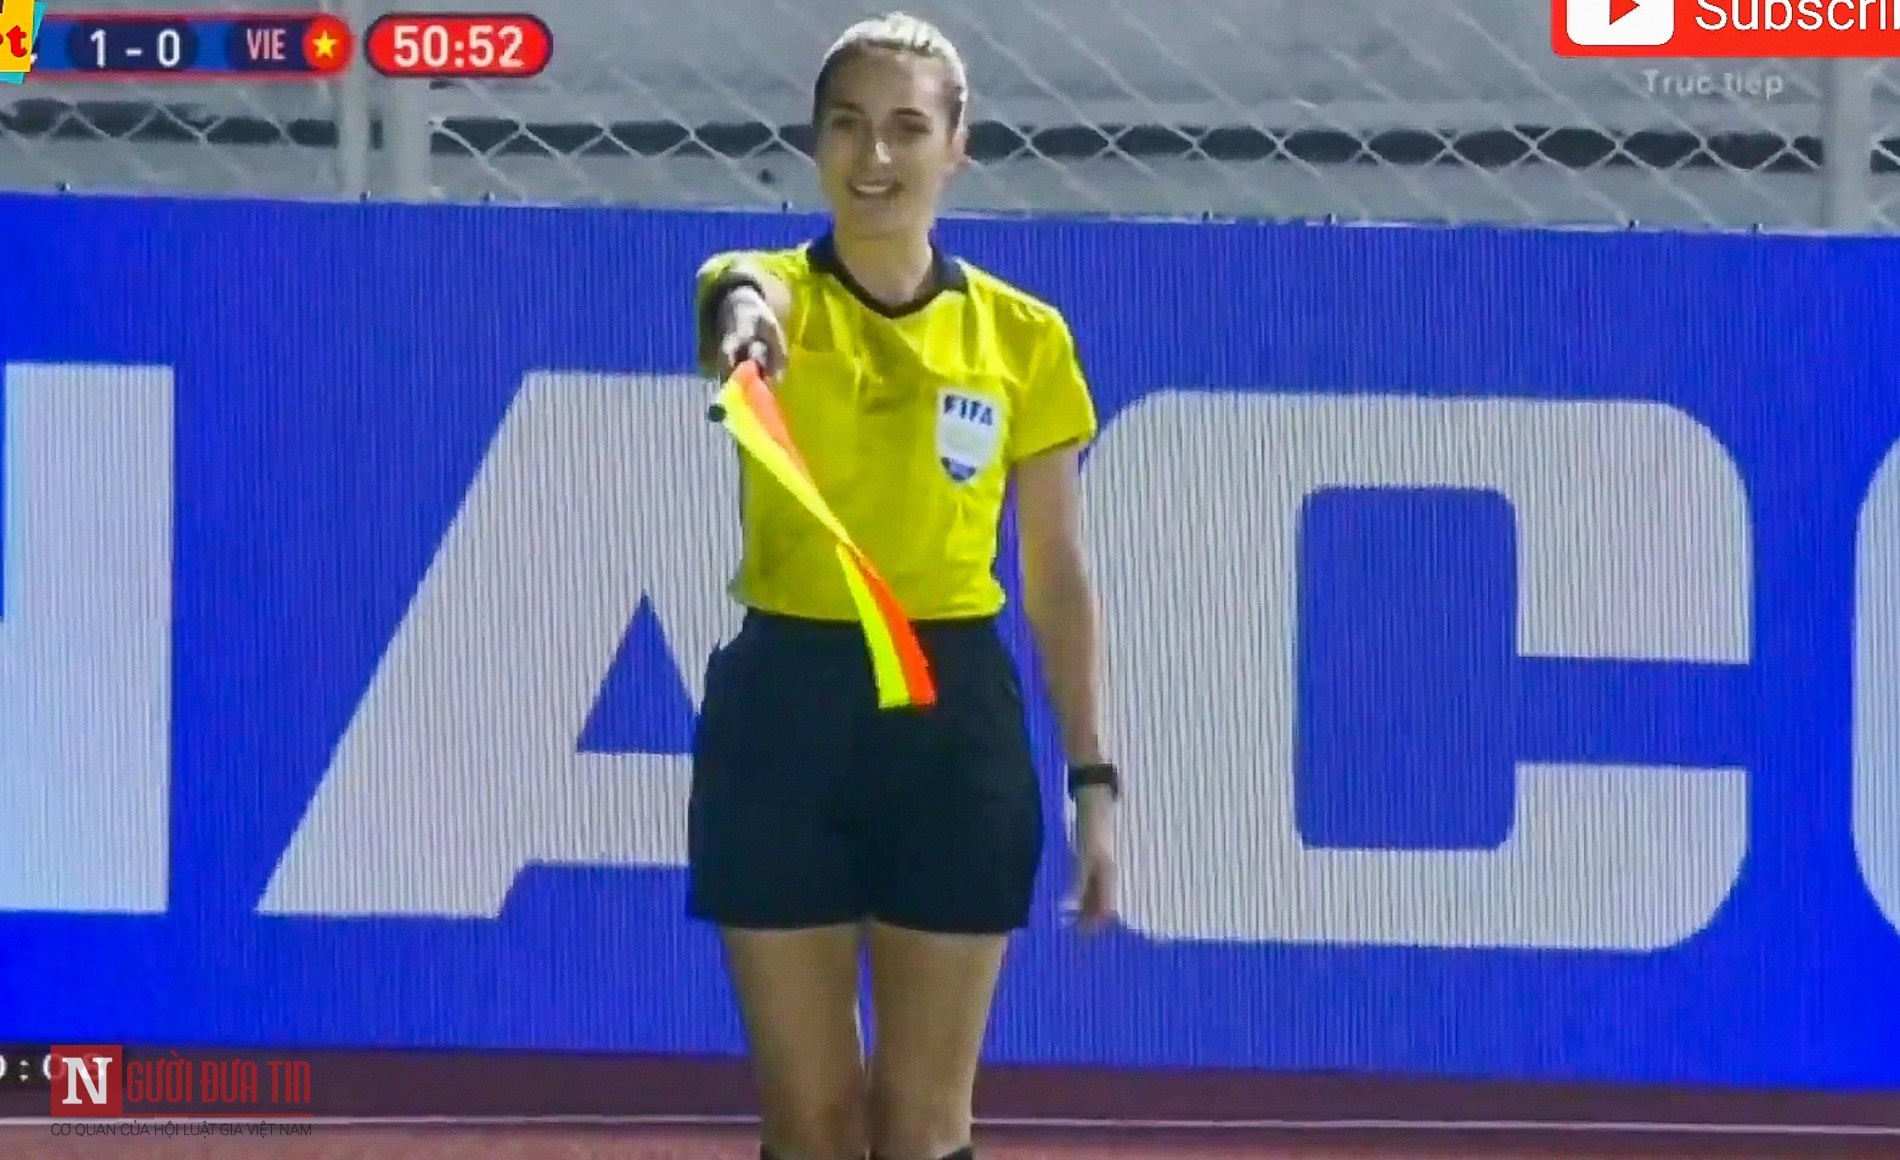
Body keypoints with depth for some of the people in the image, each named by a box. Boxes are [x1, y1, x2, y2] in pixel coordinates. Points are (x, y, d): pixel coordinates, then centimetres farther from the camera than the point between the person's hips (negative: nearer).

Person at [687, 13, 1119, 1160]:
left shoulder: (1024, 335, 3)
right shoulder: (773, 291, -1)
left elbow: (1058, 572, 7)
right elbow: (742, 296, -28)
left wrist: (1093, 774, 1)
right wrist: (745, 322, -53)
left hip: (954, 716, 0)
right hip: (782, 710, 0)